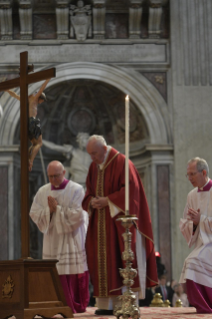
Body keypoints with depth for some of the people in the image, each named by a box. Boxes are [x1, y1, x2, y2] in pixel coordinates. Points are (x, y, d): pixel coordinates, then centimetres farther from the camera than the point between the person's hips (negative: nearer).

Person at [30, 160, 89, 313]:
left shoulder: (76, 190, -3)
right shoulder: (42, 191, 9)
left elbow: (76, 215, -12)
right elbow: (34, 214, 4)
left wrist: (57, 208, -12)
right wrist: (49, 210, -12)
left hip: (72, 240, -3)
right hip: (52, 240, 3)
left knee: (74, 273, -4)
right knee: (55, 273, -3)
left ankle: (77, 305, 5)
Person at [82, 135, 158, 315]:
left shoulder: (122, 163, -8)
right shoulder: (94, 167, 13)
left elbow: (131, 190, -14)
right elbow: (89, 193, 17)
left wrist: (108, 201, -17)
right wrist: (92, 202, -5)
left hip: (119, 222, -7)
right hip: (101, 224, 7)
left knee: (123, 260, -8)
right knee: (103, 263, 2)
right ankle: (107, 304, 2)